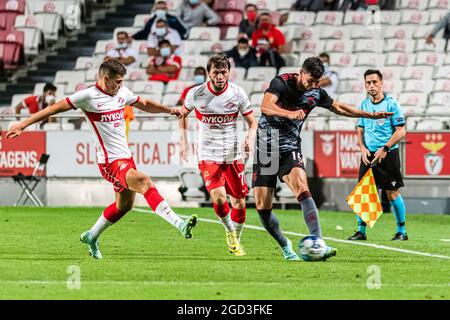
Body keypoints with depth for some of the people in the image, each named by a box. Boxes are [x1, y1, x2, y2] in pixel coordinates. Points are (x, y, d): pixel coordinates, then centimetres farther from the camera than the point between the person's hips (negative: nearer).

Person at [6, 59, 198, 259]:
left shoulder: (122, 92, 8)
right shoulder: (88, 96, -12)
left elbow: (145, 104, 27)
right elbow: (55, 108, -8)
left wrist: (170, 110, 15)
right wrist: (23, 125, -8)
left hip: (126, 157, 9)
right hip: (110, 161, -9)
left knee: (124, 205, 19)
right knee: (145, 183, -26)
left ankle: (92, 236, 38)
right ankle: (179, 224, -36)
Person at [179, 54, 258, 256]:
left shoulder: (237, 93, -7)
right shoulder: (196, 94, -8)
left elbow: (252, 121, 2)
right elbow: (184, 113, 13)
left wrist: (250, 138, -19)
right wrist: (183, 140, 7)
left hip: (232, 154, 2)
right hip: (208, 155, -2)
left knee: (239, 202, 4)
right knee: (218, 197, -21)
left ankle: (236, 240, 29)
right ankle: (229, 232, 7)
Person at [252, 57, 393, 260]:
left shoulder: (316, 94, 2)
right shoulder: (281, 83, -12)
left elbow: (339, 108, 21)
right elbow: (265, 106, -29)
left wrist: (371, 115, 22)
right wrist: (289, 114, -47)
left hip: (290, 149, 2)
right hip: (265, 148, -2)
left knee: (302, 189, -27)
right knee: (262, 207, -5)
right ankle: (284, 246, 20)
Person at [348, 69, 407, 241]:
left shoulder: (391, 103, -6)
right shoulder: (364, 105, 10)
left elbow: (401, 131, -8)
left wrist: (385, 149, -16)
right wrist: (363, 148, -1)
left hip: (388, 154, -5)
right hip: (368, 155, 5)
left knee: (392, 193, -1)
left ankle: (402, 231, 11)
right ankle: (361, 231, 5)